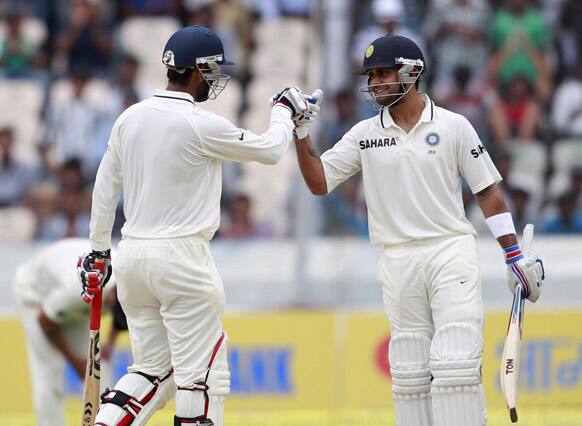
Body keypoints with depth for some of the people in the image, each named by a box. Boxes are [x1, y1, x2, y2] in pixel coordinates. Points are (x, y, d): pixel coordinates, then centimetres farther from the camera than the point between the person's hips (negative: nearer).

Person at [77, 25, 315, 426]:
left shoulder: (131, 118, 6)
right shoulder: (201, 125, -14)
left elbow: (105, 186, 13)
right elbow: (270, 150, -2)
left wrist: (98, 249, 23)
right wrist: (284, 111, 17)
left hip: (132, 255, 7)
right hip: (181, 257, -7)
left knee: (153, 368, 14)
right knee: (202, 373, 0)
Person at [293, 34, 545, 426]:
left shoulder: (453, 127, 1)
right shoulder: (365, 134, 9)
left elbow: (488, 192, 4)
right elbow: (319, 182, 6)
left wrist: (516, 256, 2)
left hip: (451, 254, -3)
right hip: (399, 262, 3)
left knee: (455, 364, -12)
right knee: (410, 374, 3)